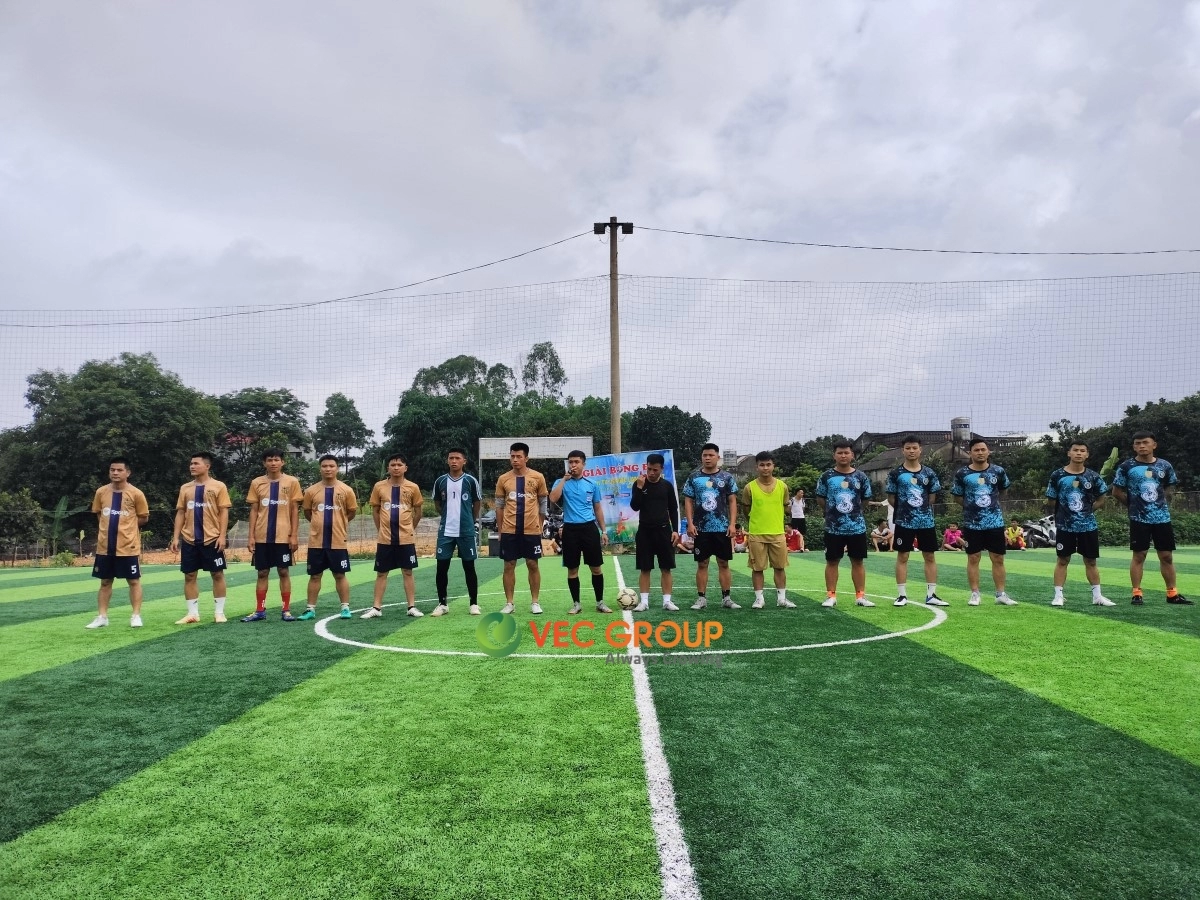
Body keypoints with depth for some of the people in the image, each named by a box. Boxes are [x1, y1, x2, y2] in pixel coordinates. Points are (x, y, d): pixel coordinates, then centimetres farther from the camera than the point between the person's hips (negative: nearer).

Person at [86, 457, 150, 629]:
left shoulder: (136, 494, -7)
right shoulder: (101, 492, 4)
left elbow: (144, 518, 0)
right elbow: (99, 514, 18)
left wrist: (126, 526, -1)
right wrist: (112, 525, 6)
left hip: (128, 546, -4)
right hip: (105, 546, 4)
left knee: (134, 581, 2)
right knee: (105, 582, 11)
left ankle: (136, 616, 8)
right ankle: (102, 617, 19)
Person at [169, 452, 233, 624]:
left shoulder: (218, 486, -2)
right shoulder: (185, 488, 11)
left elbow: (223, 512, -5)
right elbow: (180, 513, 12)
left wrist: (222, 536, -13)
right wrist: (176, 537, 4)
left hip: (212, 539, -4)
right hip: (189, 539, 4)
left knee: (217, 574, 1)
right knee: (189, 576, 6)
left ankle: (219, 612, 10)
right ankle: (193, 613, 14)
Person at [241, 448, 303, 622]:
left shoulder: (292, 482, 0)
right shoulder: (257, 483, 5)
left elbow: (295, 510, 1)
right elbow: (254, 510, 7)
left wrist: (294, 535, -5)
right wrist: (250, 536, 0)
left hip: (283, 536, -2)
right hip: (262, 537, 2)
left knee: (284, 572, 3)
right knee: (262, 573, 8)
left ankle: (286, 610, 10)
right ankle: (260, 610, 16)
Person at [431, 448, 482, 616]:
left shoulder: (470, 480, -3)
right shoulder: (440, 481, 3)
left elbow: (478, 503, 8)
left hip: (466, 531, -2)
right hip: (445, 531, 2)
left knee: (469, 567, 4)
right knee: (442, 568, 2)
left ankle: (474, 603, 13)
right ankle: (442, 604, 14)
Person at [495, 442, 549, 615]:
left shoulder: (538, 477, -1)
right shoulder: (503, 479, 3)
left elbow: (543, 504, 6)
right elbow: (499, 506, 8)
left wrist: (539, 526, 5)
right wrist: (500, 530, 6)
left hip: (531, 530, -1)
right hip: (509, 530, 1)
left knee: (532, 565, 4)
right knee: (509, 565, 5)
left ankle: (535, 602, 14)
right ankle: (509, 603, 14)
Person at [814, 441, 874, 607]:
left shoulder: (861, 477, 2)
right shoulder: (826, 476, -2)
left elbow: (865, 500, 13)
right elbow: (820, 498, 8)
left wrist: (852, 511, 11)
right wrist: (834, 511, 8)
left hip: (857, 526, 1)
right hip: (833, 527, -1)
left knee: (858, 561, 7)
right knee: (832, 561, 5)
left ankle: (860, 596, 16)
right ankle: (831, 596, 12)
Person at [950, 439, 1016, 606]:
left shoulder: (998, 471, 1)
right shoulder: (962, 474, -4)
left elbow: (1003, 489, 19)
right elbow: (957, 496, 8)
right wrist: (972, 506, 5)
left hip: (995, 522, 1)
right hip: (972, 523, -1)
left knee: (998, 559, 6)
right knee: (973, 558, 3)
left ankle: (1001, 594, 16)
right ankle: (975, 594, 12)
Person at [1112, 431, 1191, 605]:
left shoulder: (1165, 466, 5)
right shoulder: (1126, 467, -4)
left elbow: (1170, 489, 18)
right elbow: (1117, 492, 2)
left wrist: (1161, 503, 7)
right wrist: (1134, 505, 3)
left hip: (1163, 517, 3)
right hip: (1139, 519, -3)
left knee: (1167, 556, 8)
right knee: (1139, 555, 0)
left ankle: (1172, 594, 17)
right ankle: (1137, 594, 5)